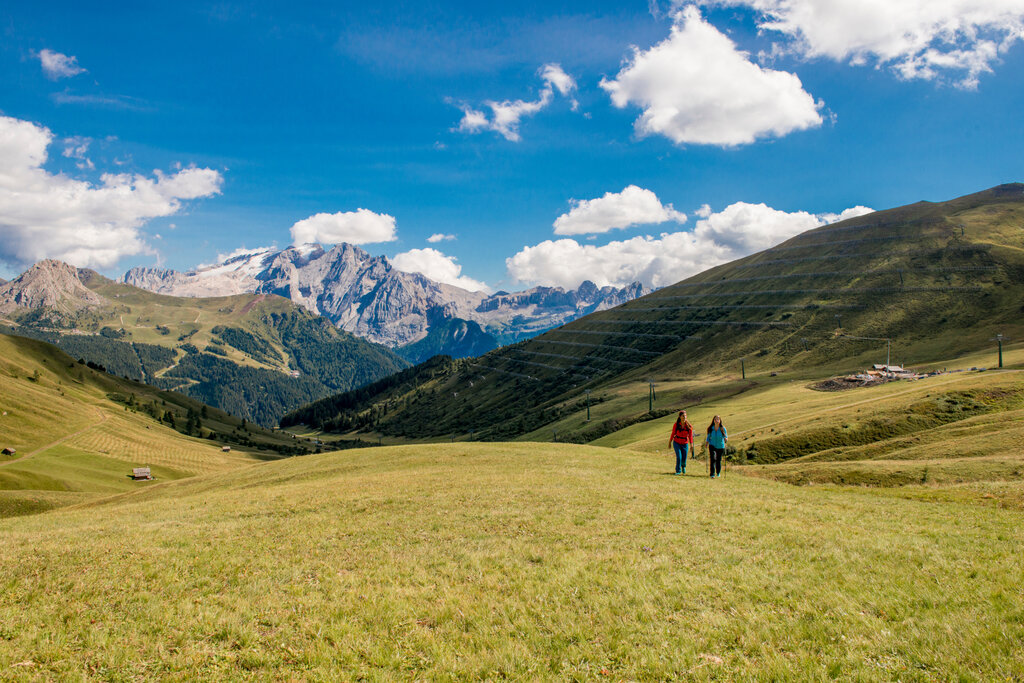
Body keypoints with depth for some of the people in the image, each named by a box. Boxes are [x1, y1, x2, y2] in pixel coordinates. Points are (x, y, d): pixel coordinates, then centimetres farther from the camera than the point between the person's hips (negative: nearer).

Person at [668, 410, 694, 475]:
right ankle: (678, 471, 4)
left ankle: (683, 466, 39)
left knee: (684, 459, 2)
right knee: (679, 457, -14)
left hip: (685, 444, 1)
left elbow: (690, 436, -4)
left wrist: (691, 445, -9)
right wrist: (670, 442, 9)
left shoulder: (689, 426, -9)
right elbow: (673, 433, 1)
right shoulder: (676, 425, -10)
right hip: (676, 443, -1)